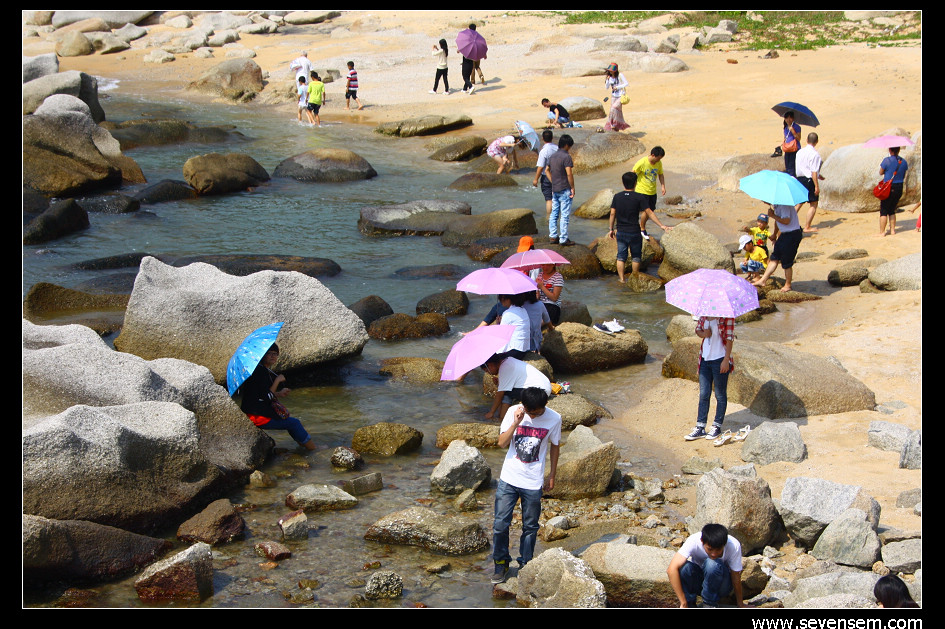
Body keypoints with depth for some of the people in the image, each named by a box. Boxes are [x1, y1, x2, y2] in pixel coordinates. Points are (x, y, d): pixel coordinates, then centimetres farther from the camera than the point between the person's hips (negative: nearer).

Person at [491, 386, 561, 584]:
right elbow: (502, 443, -12)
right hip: (509, 479, 0)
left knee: (530, 527, 11)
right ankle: (501, 563, 21)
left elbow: (554, 446, 5)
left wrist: (552, 475, 10)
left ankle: (525, 564, 29)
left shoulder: (554, 419, -9)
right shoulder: (513, 412, -9)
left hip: (533, 483, 0)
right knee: (500, 524, 2)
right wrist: (516, 423, -24)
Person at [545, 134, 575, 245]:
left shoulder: (552, 156, 9)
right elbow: (569, 174, -19)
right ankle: (563, 239, -1)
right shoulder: (566, 157, -15)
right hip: (564, 190, -8)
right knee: (565, 215, -3)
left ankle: (552, 236, 14)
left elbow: (547, 170, 19)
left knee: (554, 213, 12)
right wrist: (572, 188, -11)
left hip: (555, 189, 8)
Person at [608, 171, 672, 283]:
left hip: (621, 232, 2)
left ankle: (621, 278, 12)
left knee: (621, 256, 12)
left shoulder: (617, 197, -1)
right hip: (634, 232, -2)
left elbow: (612, 213, 2)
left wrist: (611, 229, 12)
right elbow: (649, 212, -11)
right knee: (636, 256, 15)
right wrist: (661, 225, -7)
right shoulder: (639, 197, -11)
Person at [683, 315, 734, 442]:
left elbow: (730, 338, -12)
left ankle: (717, 427, 18)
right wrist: (703, 334, -7)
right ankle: (700, 428, 10)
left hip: (720, 359, -6)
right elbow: (698, 329, 17)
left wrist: (726, 360, -16)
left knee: (720, 395, 7)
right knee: (703, 394, 6)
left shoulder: (726, 315, -12)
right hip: (705, 358, 6)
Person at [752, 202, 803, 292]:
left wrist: (773, 215, -20)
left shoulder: (784, 206, -23)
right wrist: (775, 234, 34)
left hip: (793, 234, -10)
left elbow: (786, 221, -31)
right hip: (785, 234, 10)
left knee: (786, 262, 2)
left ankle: (787, 285, 17)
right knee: (774, 258, 10)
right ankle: (762, 280, 13)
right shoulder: (776, 205, 8)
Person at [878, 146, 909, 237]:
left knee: (883, 211, 1)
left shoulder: (887, 161, -13)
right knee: (892, 210, 19)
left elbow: (881, 172, -2)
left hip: (889, 188, -5)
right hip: (899, 188, 5)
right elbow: (904, 177, 10)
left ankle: (882, 232, -1)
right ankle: (892, 230, 17)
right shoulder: (903, 162, 3)